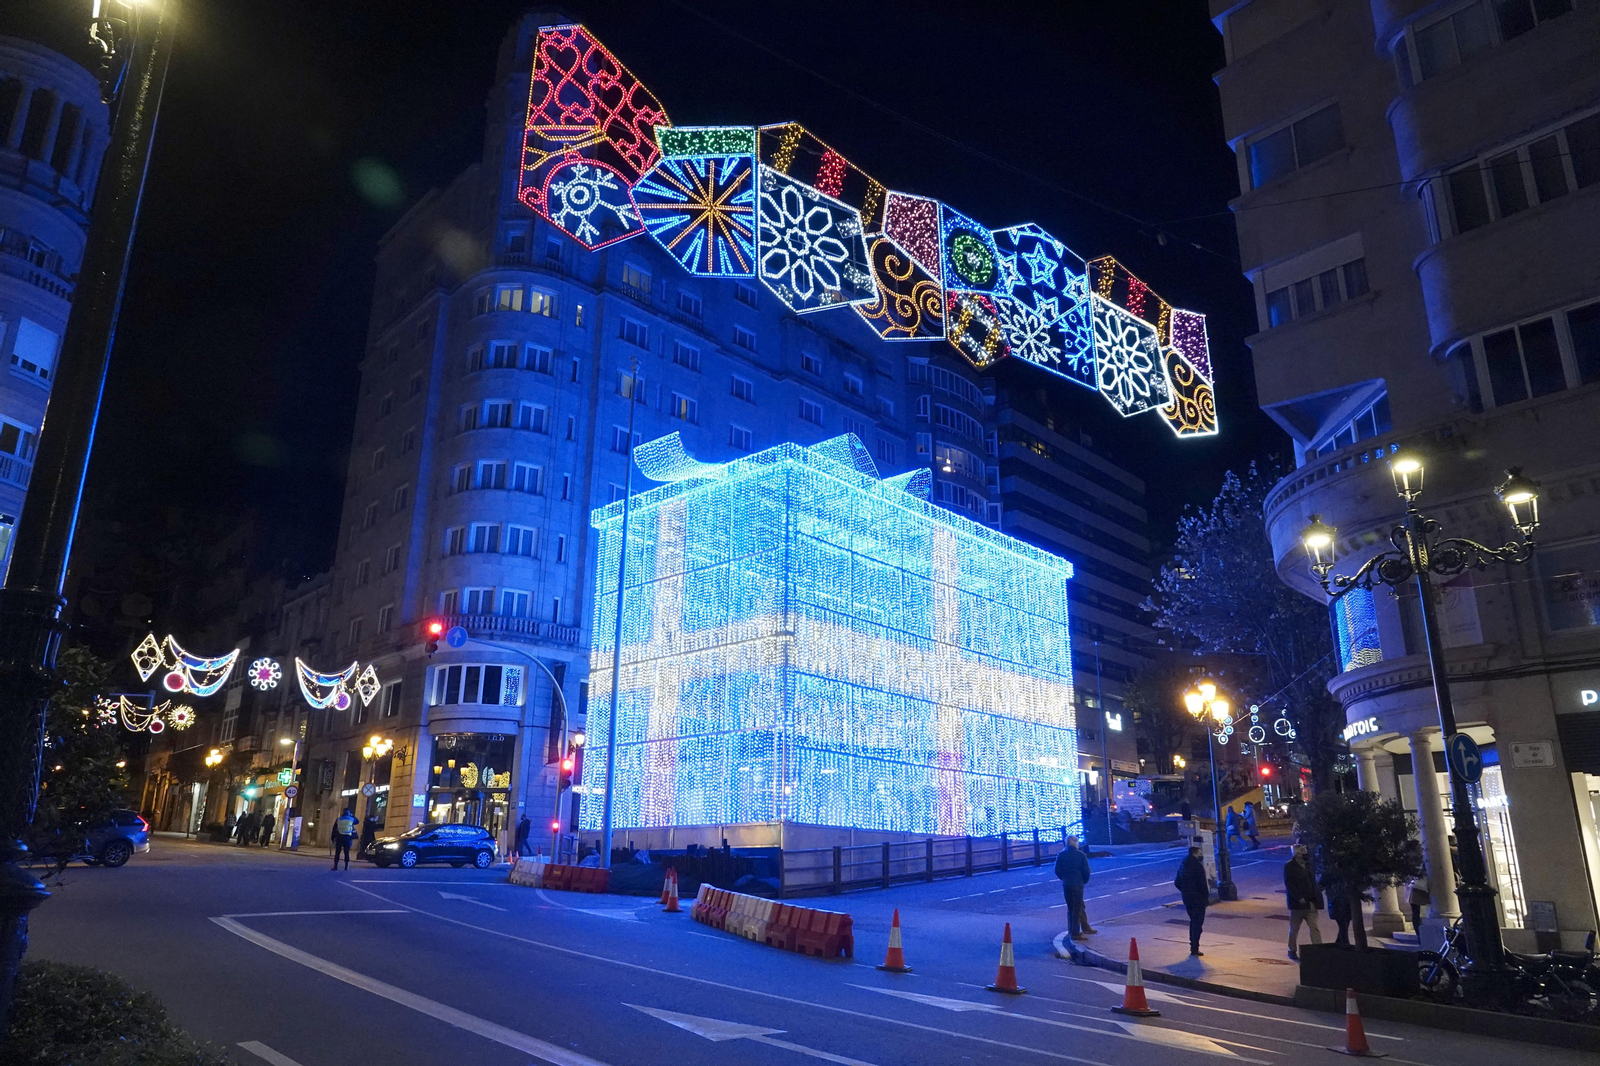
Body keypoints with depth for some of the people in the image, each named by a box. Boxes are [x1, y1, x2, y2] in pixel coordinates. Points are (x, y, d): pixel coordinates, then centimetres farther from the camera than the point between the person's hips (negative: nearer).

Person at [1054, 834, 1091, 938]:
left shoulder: (1061, 855, 0)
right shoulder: (1081, 855, -8)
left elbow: (1057, 871, 1)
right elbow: (1086, 871, -8)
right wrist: (1084, 881, 10)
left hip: (1066, 885, 3)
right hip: (1078, 885, -3)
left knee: (1070, 908, 16)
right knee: (1077, 909, 3)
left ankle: (1071, 930, 20)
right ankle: (1075, 932, 1)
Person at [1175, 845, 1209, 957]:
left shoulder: (1183, 866, 9)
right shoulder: (1198, 866, -16)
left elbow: (1177, 883, 12)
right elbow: (1202, 884, -19)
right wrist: (1207, 895, -6)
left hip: (1187, 898, 7)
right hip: (1198, 898, -7)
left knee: (1193, 921, 18)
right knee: (1197, 922, -1)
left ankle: (1193, 946, 22)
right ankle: (1194, 949, -2)